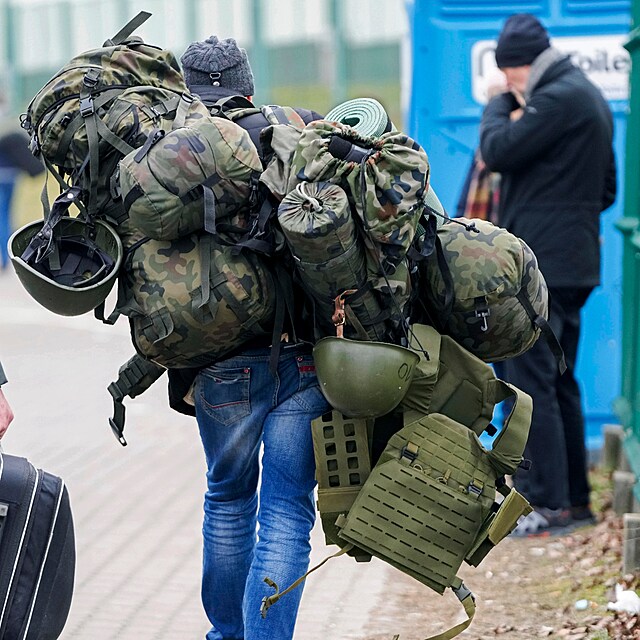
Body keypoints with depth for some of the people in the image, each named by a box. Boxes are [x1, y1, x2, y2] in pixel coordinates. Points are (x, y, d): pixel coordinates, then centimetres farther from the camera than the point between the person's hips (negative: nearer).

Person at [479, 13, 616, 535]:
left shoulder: (556, 98, -14)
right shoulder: (590, 97, 18)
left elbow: (497, 152, -16)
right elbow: (607, 189, 24)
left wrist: (499, 105, 0)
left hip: (539, 263, -10)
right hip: (576, 262, 10)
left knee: (530, 381, -8)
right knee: (560, 383, 15)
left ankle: (546, 502, -9)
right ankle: (574, 497, 19)